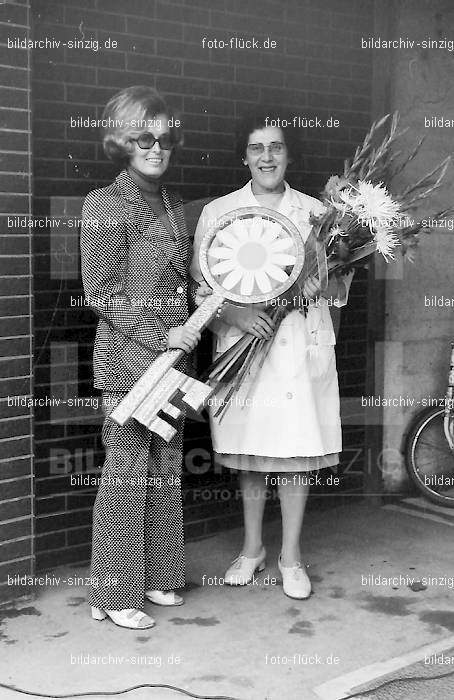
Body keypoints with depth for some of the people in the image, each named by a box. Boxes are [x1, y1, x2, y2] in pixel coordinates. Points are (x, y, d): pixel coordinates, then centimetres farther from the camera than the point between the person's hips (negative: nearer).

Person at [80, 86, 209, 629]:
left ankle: (155, 577, 26)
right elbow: (101, 293, -12)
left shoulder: (172, 206, 14)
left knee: (166, 469, 12)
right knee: (126, 472, -2)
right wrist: (161, 334, -14)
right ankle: (113, 595, 9)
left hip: (170, 356, 8)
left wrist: (185, 334, 10)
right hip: (127, 358, -7)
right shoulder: (106, 205, -8)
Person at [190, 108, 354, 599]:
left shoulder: (316, 212, 7)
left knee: (296, 450, 3)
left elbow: (341, 285, 8)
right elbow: (199, 283, 1)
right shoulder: (217, 212, 5)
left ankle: (291, 556, 18)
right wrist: (237, 313, -16)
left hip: (301, 348, 0)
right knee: (248, 451, 9)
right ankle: (252, 548, 27)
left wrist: (321, 284, -14)